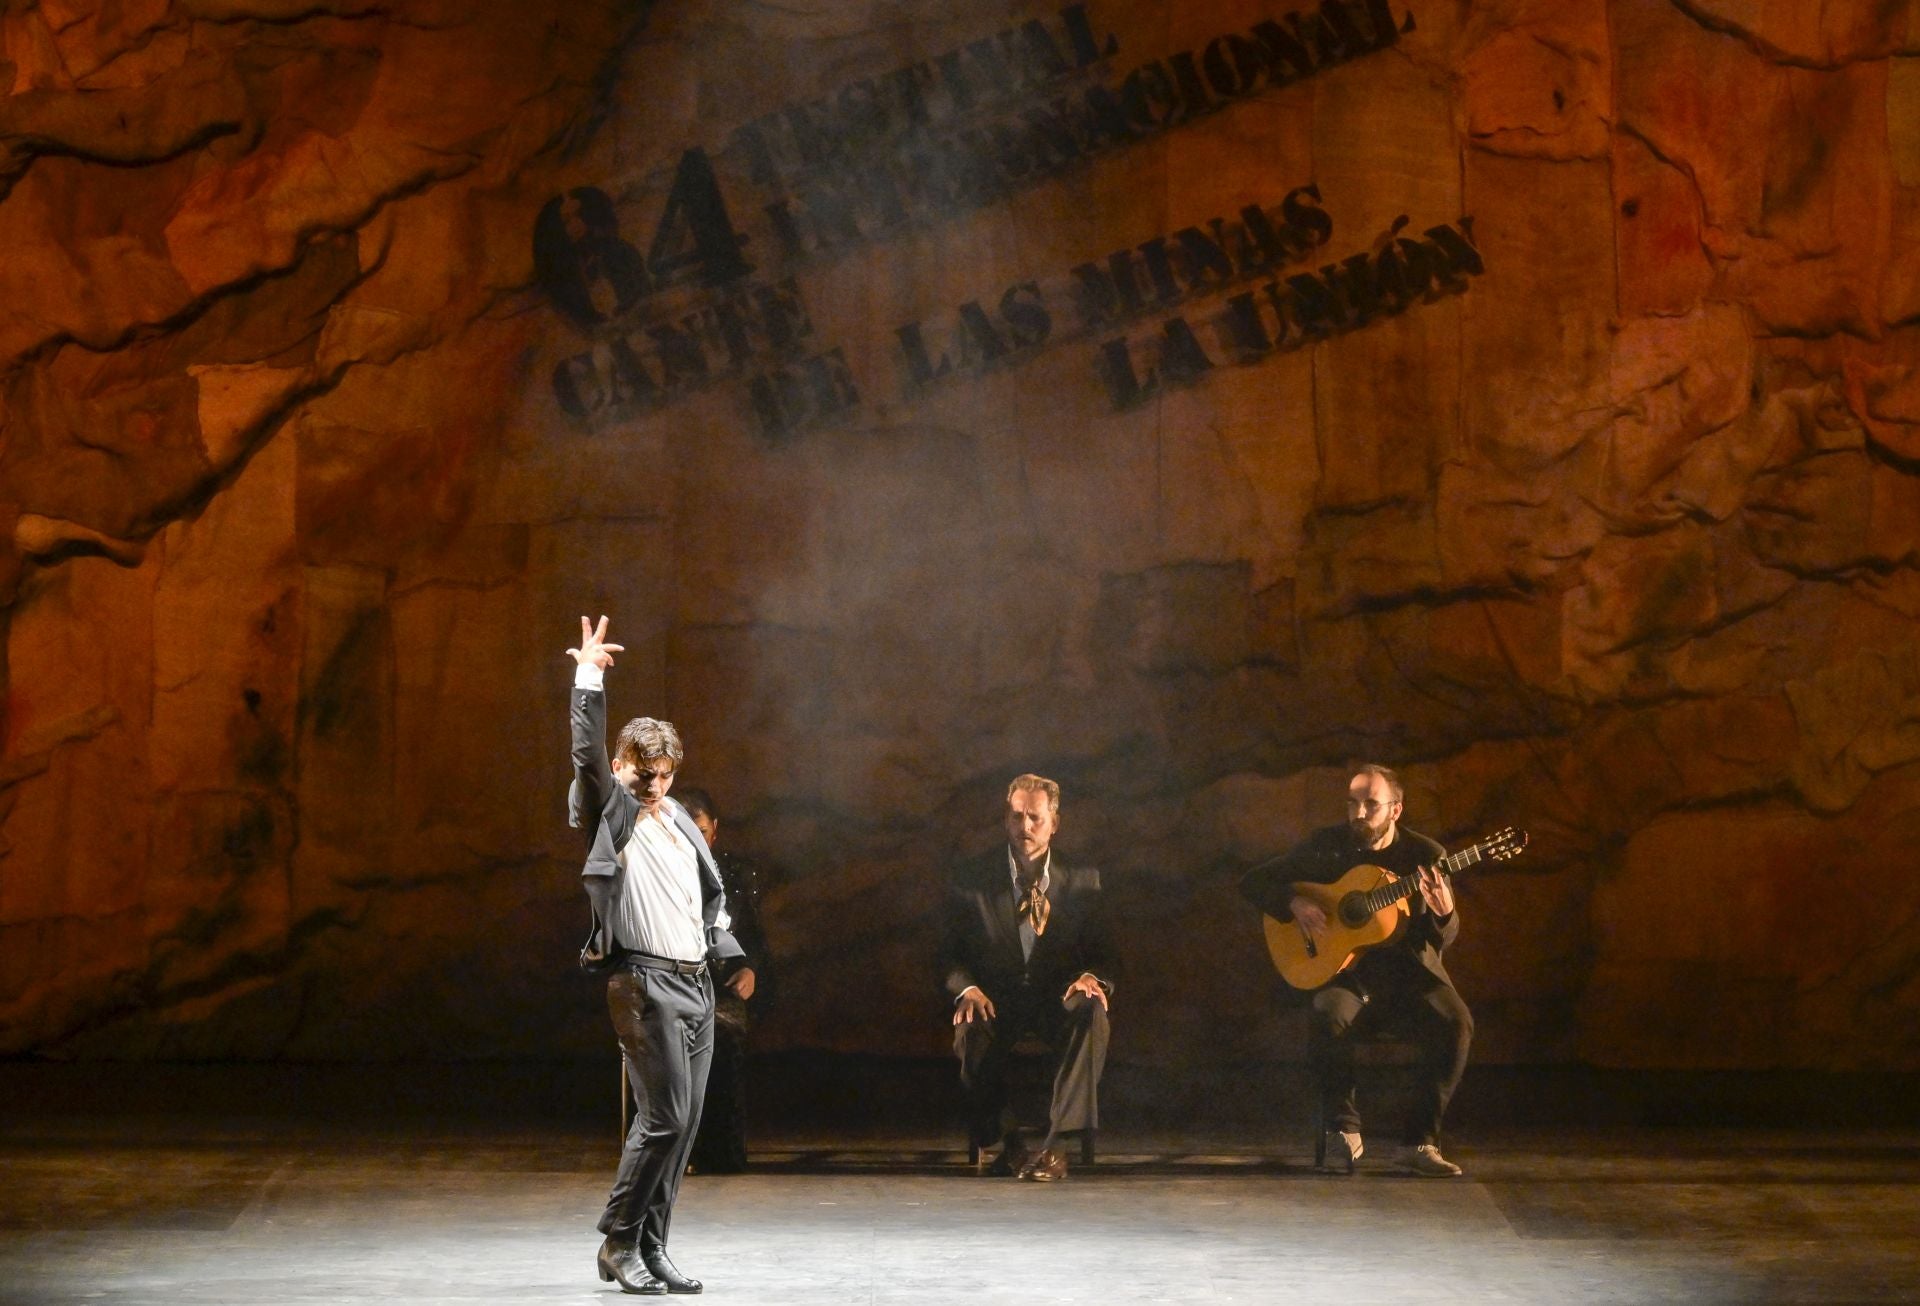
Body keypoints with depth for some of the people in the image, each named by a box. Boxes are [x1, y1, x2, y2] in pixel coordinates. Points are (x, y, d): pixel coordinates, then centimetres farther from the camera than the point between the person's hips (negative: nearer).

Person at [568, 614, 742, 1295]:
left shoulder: (679, 822, 20)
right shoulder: (609, 811, 0)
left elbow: (714, 889, 30)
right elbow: (588, 754, -17)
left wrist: (715, 943, 17)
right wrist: (589, 680, -21)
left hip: (697, 983, 7)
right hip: (645, 983, -7)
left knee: (682, 1123, 5)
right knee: (664, 1116, -14)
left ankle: (650, 1247, 11)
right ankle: (619, 1243, -3)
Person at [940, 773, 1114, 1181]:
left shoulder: (1082, 880, 7)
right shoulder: (969, 879, 5)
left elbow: (1103, 953, 8)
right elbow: (950, 953, 6)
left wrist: (1092, 978, -18)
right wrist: (967, 989, -17)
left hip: (1058, 996, 0)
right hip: (997, 999, 0)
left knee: (1092, 1015, -35)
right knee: (970, 1031, -35)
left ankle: (1056, 1142, -34)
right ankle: (1008, 1139, -12)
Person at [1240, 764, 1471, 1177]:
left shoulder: (1425, 855, 1)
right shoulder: (1326, 846, 2)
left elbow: (1439, 941, 0)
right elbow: (1253, 881, 6)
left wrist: (1443, 914, -24)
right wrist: (1294, 903, -13)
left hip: (1408, 967, 0)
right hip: (1345, 965, 0)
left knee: (1456, 1023, -28)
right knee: (1326, 1015, -34)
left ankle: (1421, 1142, -19)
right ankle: (1344, 1130, -18)